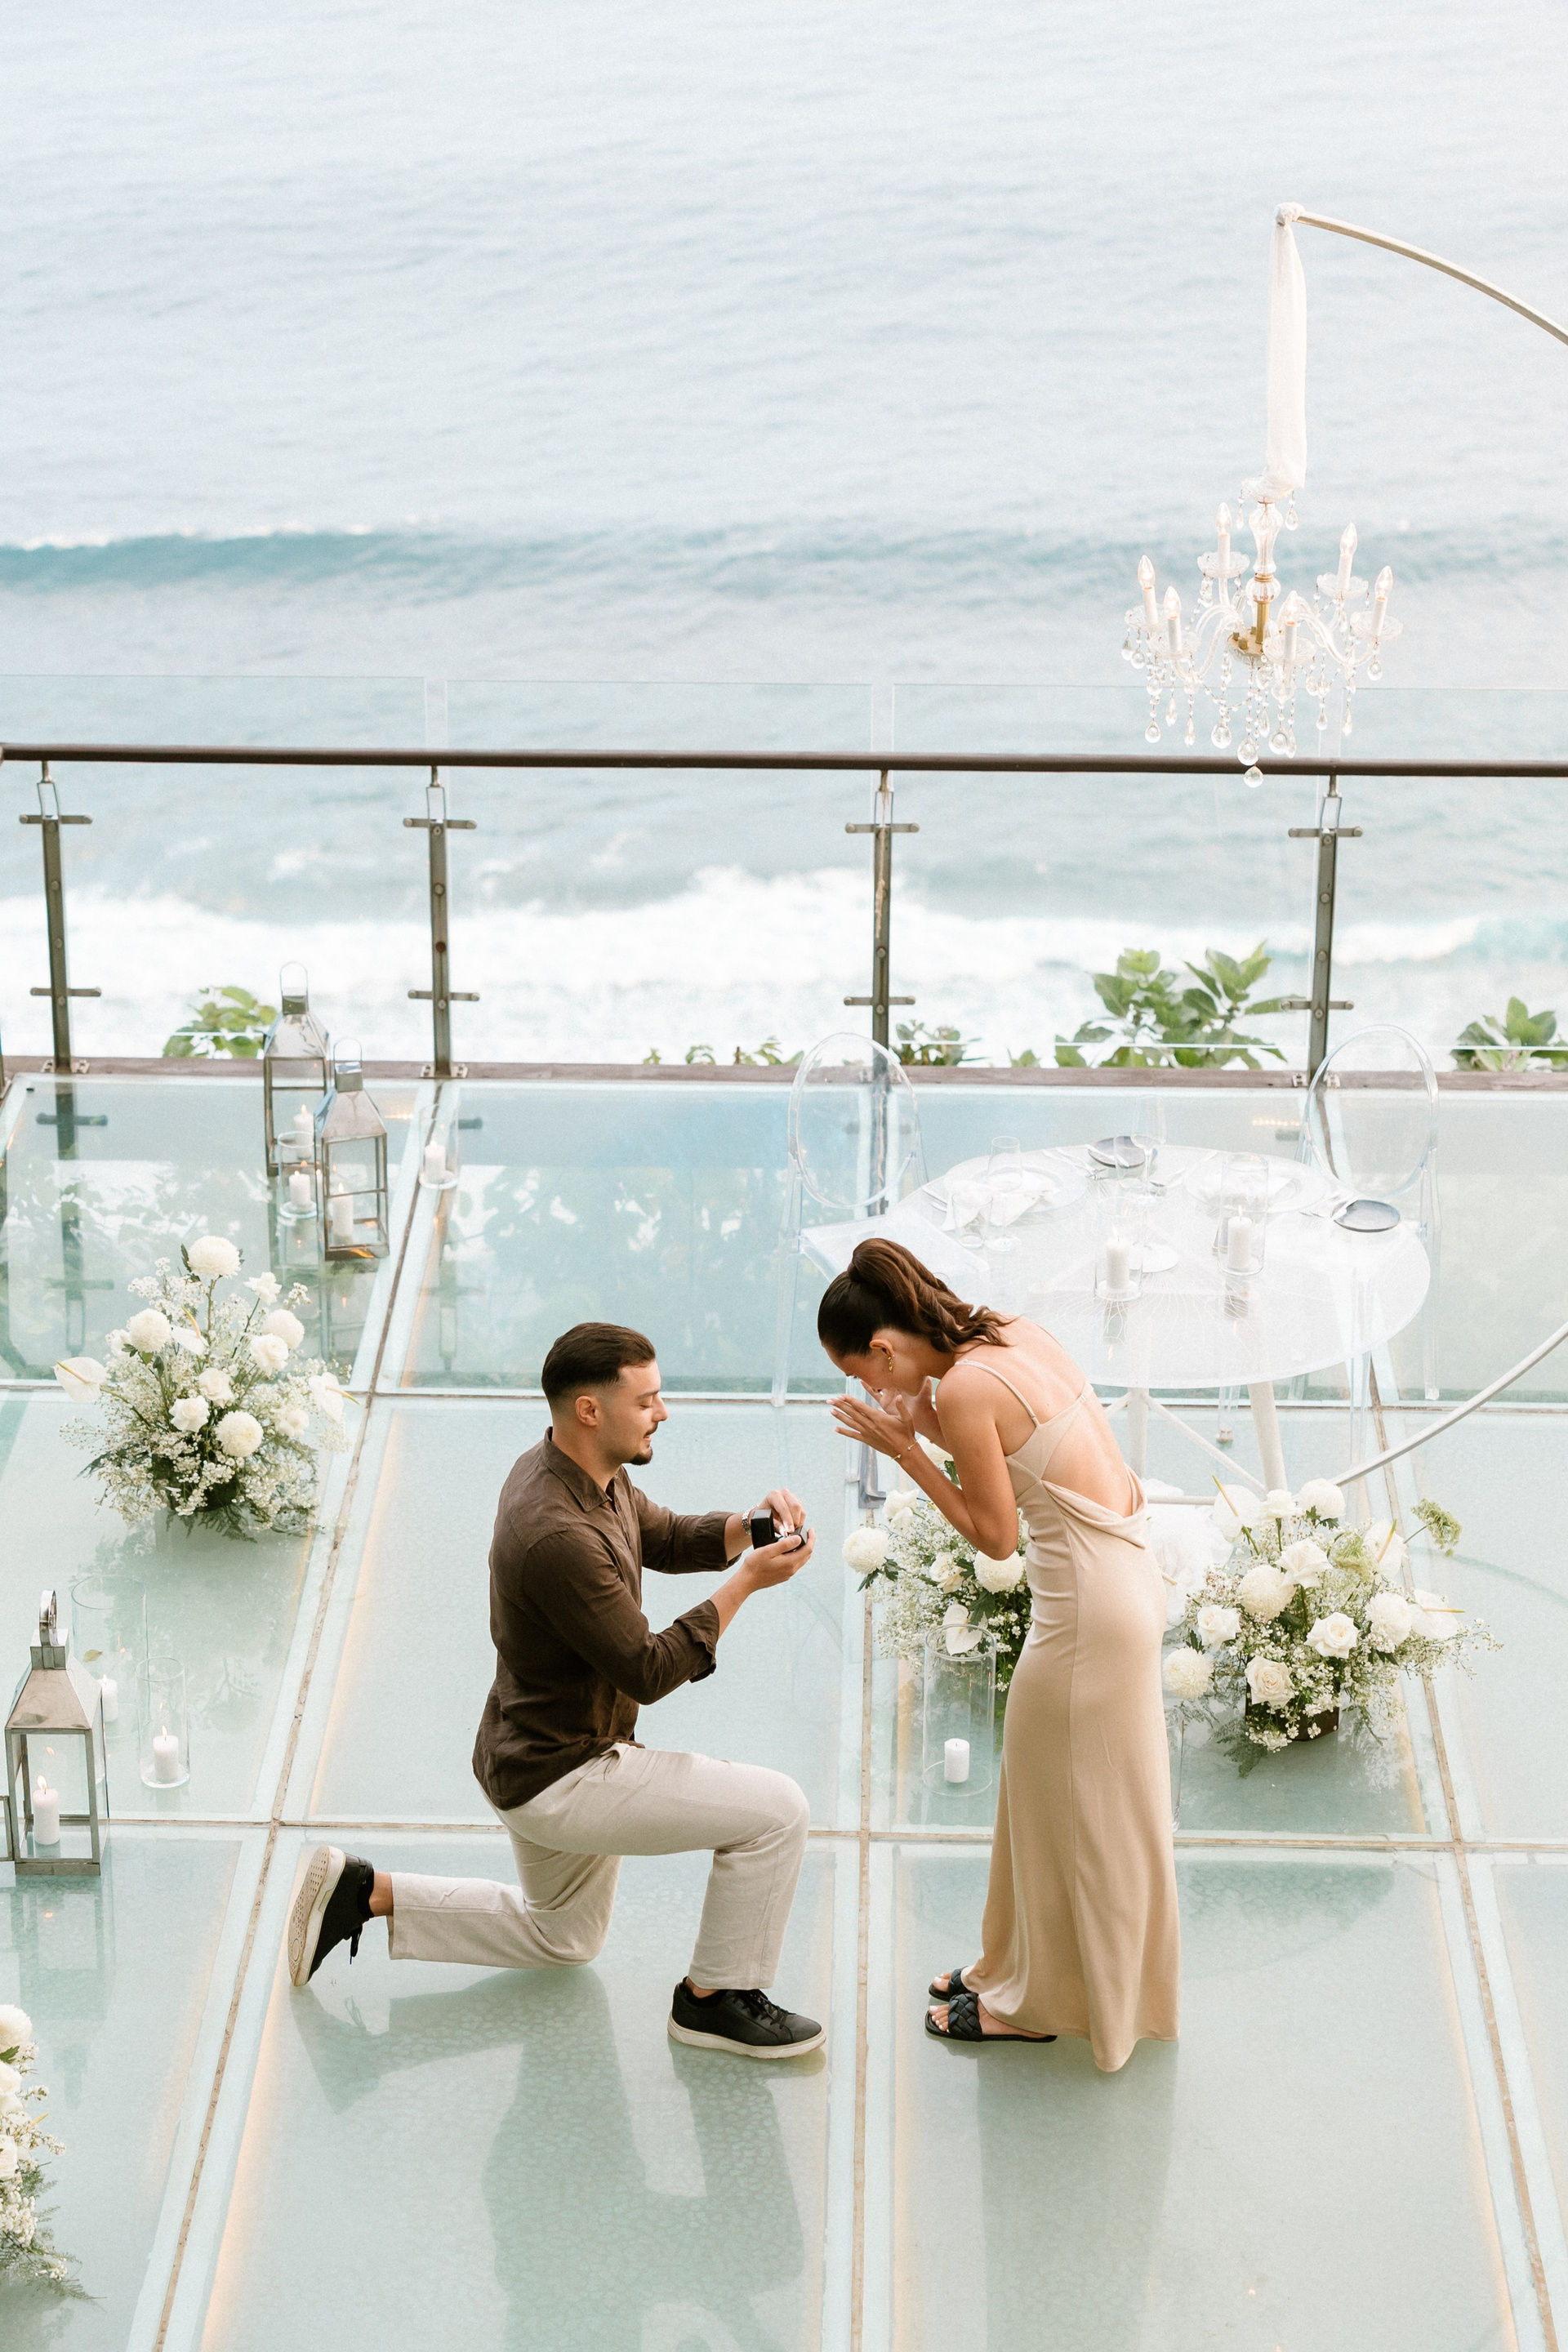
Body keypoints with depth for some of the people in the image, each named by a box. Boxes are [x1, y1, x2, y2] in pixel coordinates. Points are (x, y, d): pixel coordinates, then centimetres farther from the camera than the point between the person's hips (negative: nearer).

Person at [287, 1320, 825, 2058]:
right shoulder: (560, 1537, -32)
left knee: (560, 1939, 31)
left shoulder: (581, 1472, -2)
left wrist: (747, 1526, -6)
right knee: (775, 1809, -14)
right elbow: (648, 1672, -26)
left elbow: (666, 1539, 14)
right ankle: (715, 1998, 1)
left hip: (540, 1756, 10)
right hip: (561, 1777, -10)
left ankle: (365, 1893, 23)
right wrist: (746, 1583, -23)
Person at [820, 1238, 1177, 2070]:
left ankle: (1034, 2003, 24)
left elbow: (996, 1535, -14)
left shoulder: (962, 1389, -21)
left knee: (1064, 1805, 8)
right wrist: (935, 1431, 3)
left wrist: (906, 1450, -9)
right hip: (1125, 1572, 9)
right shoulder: (1017, 1335, 4)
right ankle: (1016, 1970, 37)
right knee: (1053, 1797, 22)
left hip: (1088, 1608, -9)